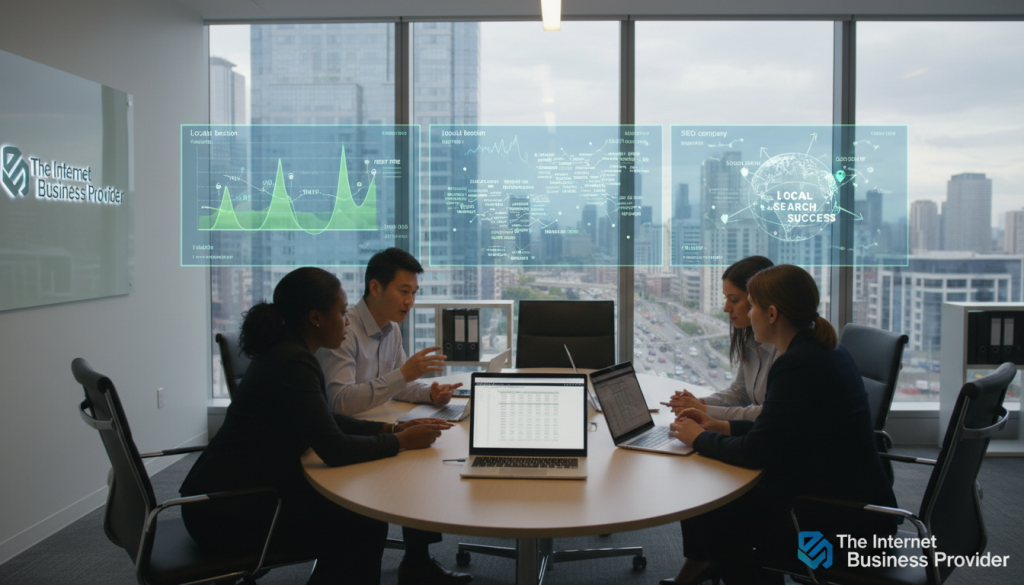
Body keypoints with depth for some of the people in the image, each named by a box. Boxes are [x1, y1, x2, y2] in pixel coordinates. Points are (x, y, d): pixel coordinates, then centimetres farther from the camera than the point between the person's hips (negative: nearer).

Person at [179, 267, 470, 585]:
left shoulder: (284, 351, 6)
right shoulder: (292, 363, -24)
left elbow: (325, 422, 14)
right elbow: (336, 450, -27)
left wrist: (391, 428, 3)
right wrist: (401, 441, -12)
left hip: (236, 490, 9)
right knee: (365, 529, -3)